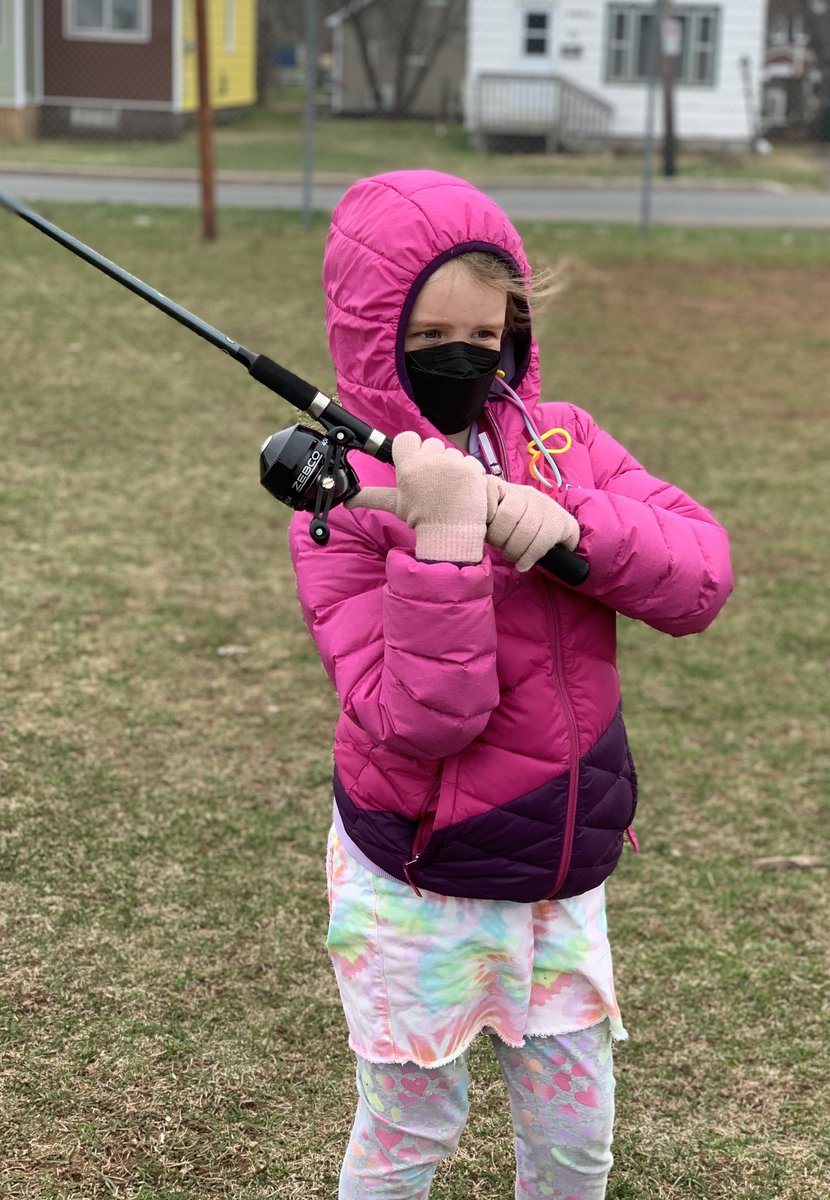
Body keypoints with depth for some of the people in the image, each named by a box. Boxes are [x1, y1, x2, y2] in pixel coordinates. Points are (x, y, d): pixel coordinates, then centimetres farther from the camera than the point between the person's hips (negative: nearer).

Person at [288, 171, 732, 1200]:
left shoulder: (562, 442, 0)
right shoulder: (344, 498, -15)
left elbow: (703, 575, -11)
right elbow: (419, 722, -25)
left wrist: (574, 526, -27)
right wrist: (446, 535, -33)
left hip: (563, 878, 4)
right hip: (418, 893, -4)